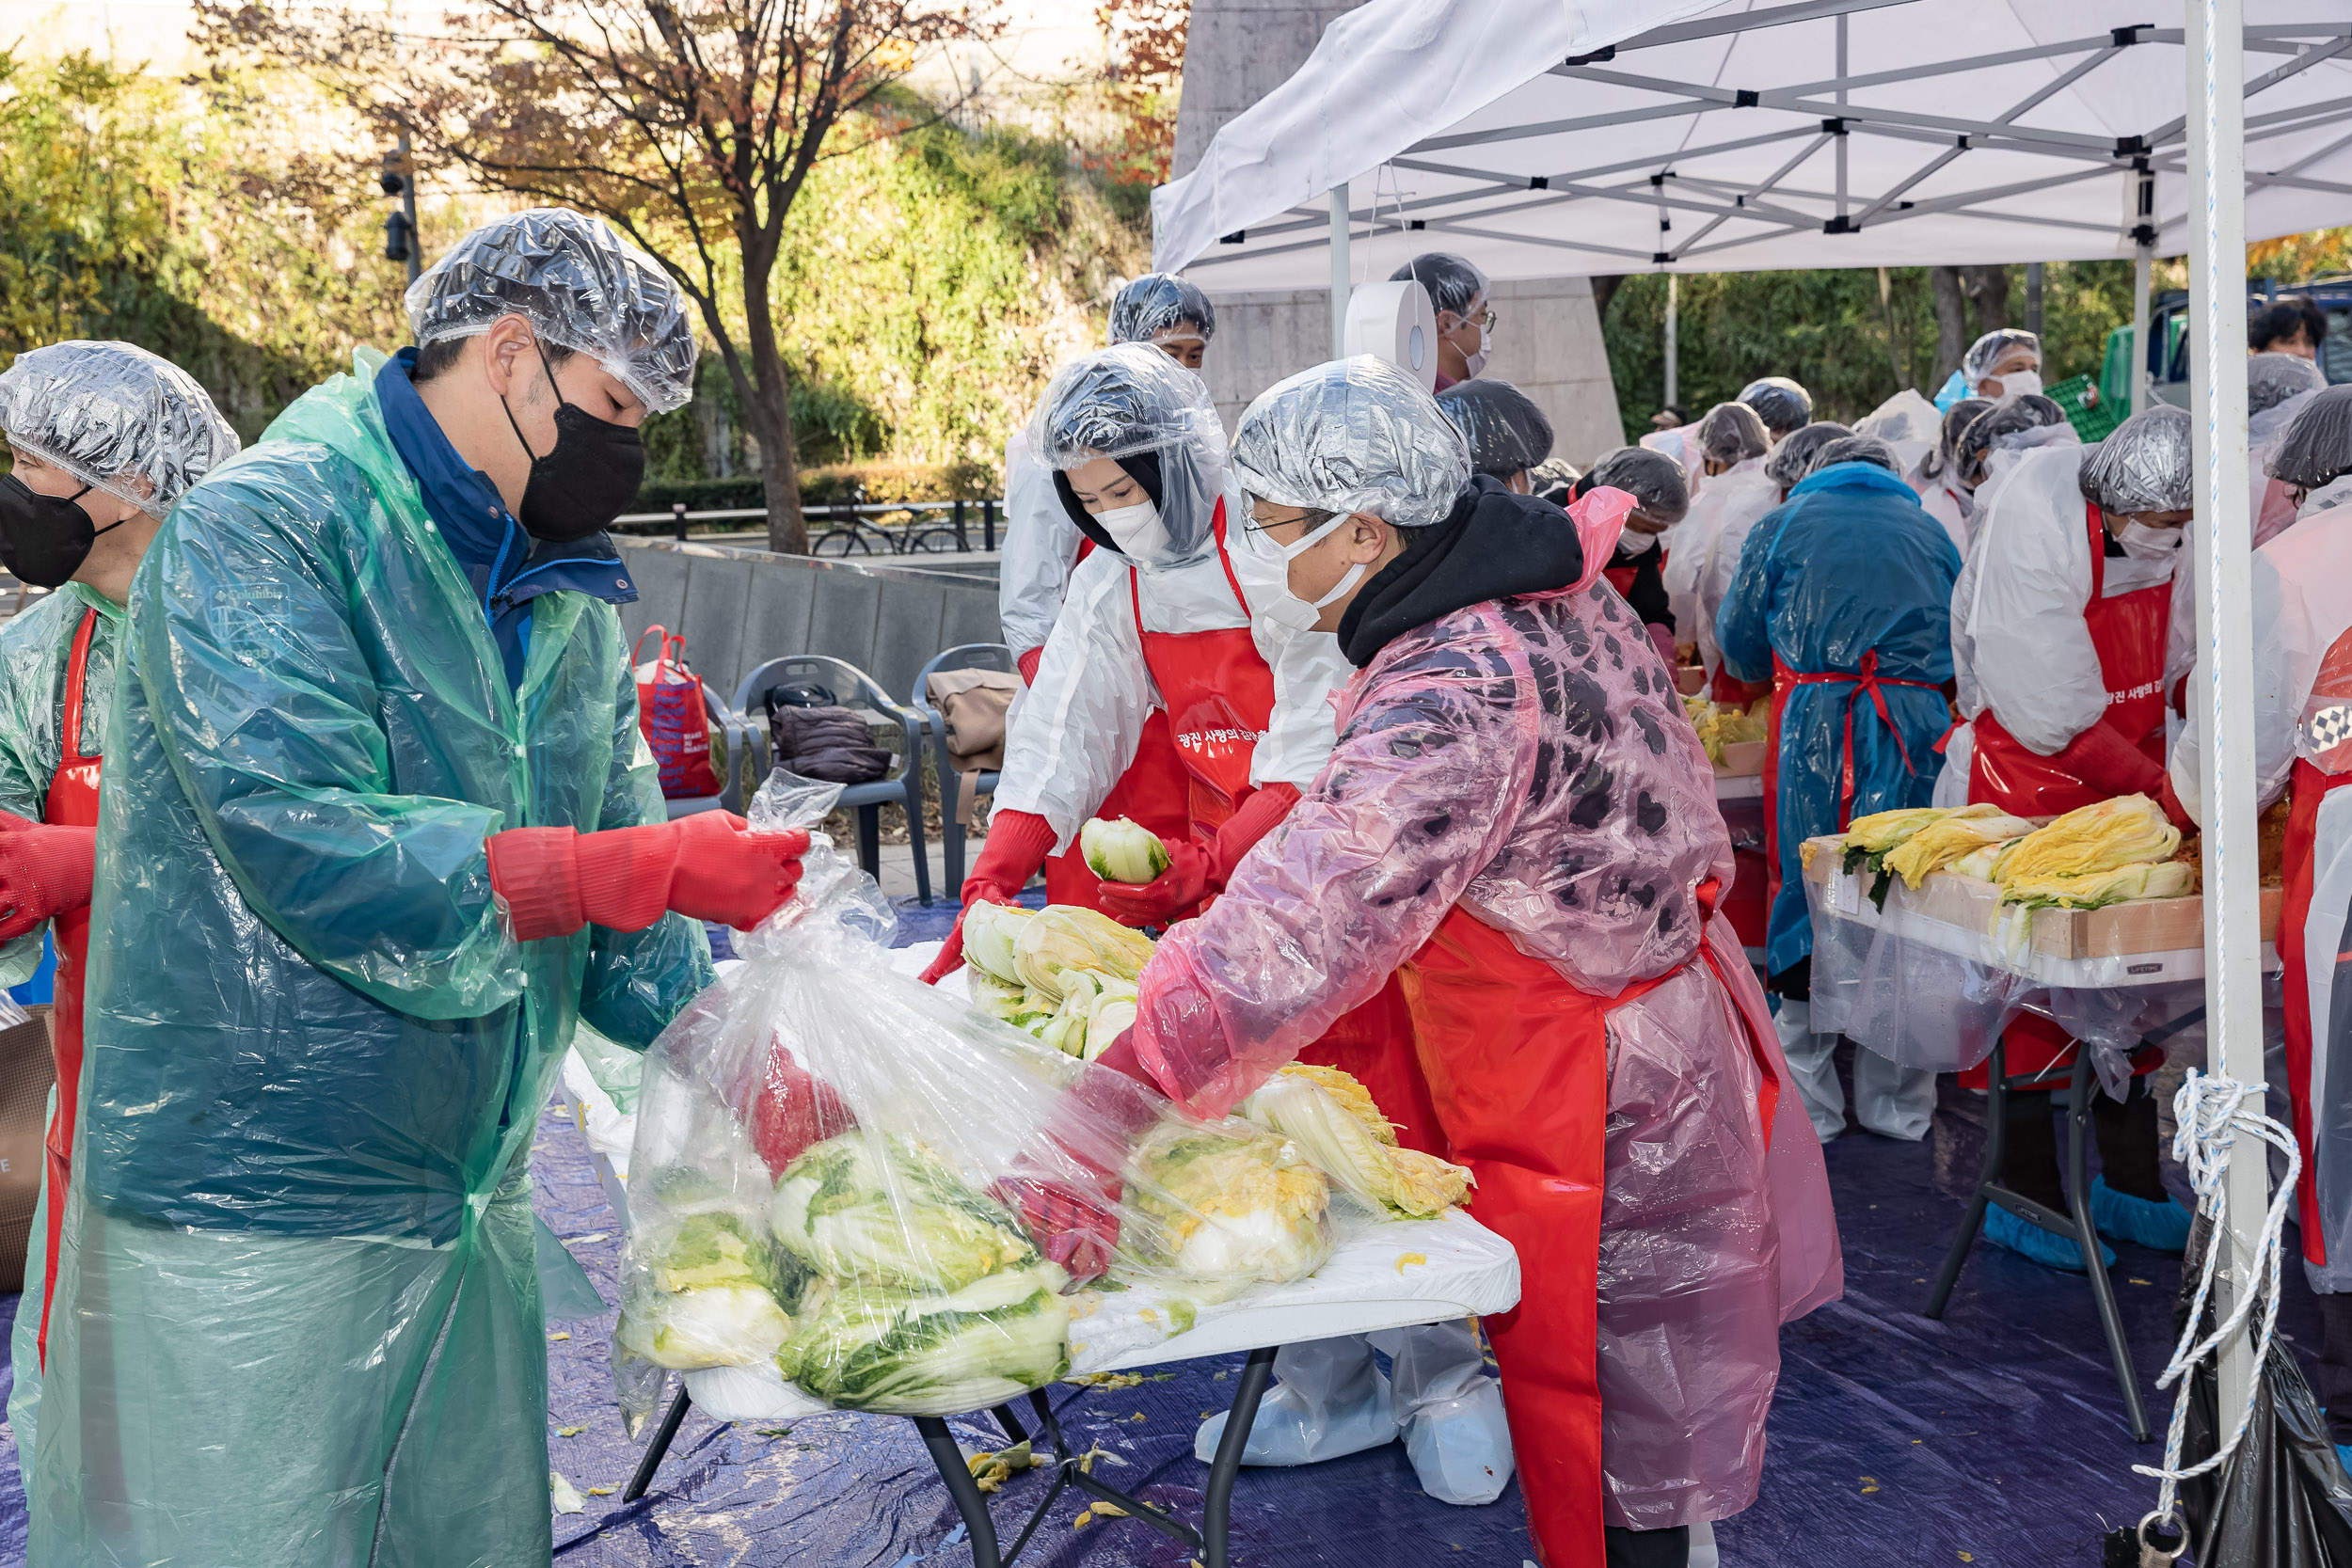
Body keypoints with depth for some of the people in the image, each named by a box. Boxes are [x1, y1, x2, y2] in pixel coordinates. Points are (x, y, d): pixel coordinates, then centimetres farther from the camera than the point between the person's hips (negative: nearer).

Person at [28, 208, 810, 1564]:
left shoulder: (567, 598, 11)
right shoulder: (259, 533, -13)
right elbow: (313, 848, -26)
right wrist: (652, 871, -26)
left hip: (471, 1192, 7)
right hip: (250, 1224, -7)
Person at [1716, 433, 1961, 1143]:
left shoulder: (1784, 524, 11)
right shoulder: (1929, 531, 17)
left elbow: (1739, 641, 13)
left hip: (1811, 726, -2)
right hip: (1914, 729, 2)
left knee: (1805, 893, 4)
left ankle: (1810, 1104, 8)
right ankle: (1895, 1103, 14)